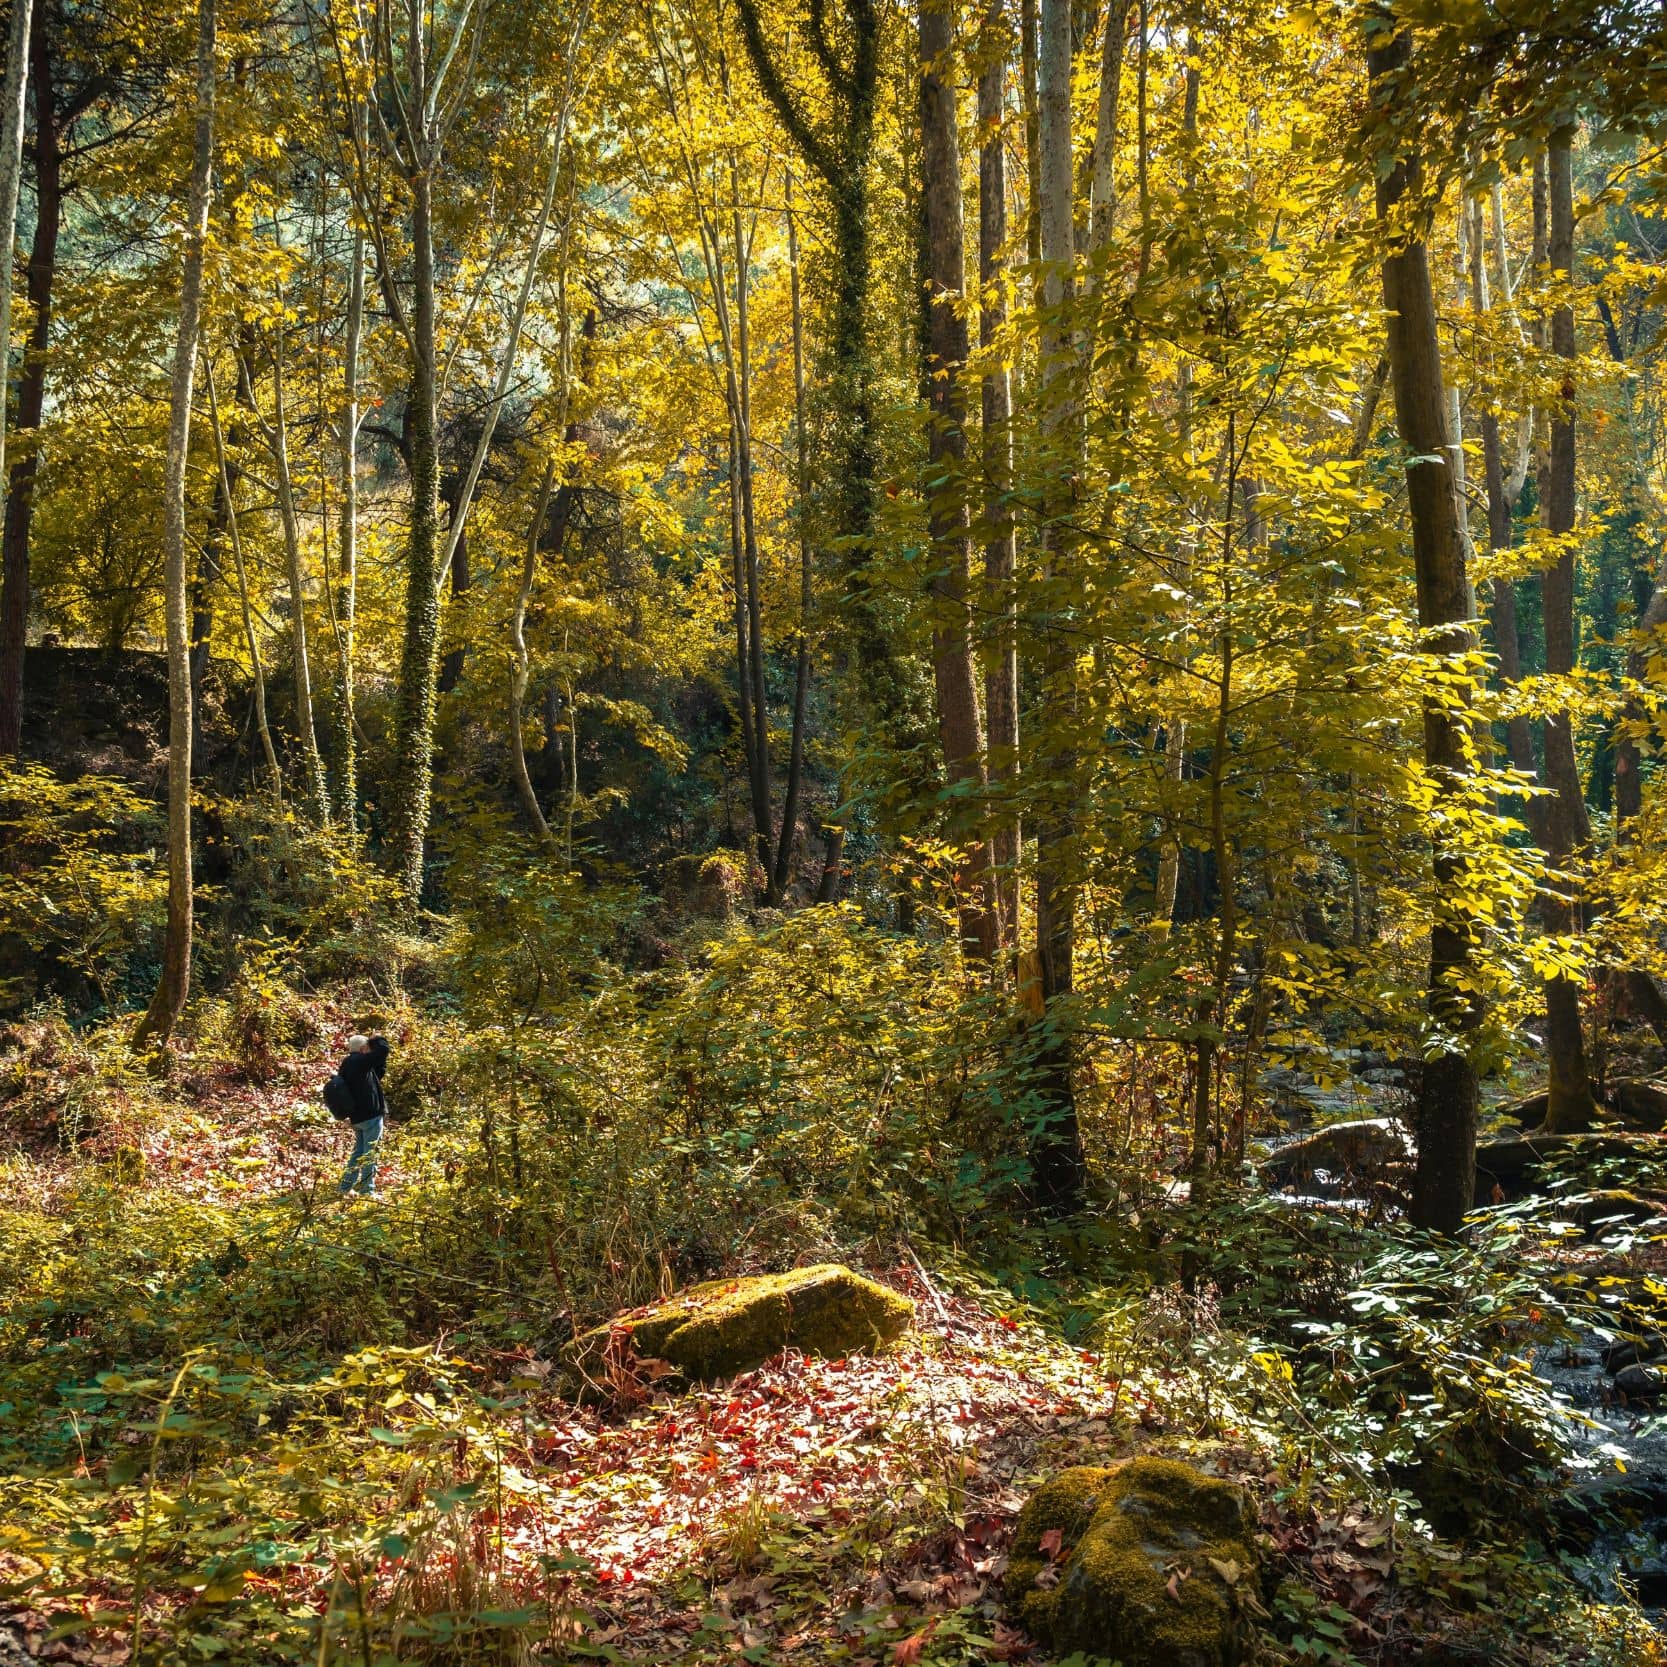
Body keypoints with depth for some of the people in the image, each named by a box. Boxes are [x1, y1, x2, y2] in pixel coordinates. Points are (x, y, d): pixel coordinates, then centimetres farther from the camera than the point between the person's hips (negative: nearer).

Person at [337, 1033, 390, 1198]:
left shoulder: (346, 1066, 14)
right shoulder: (359, 1061, -15)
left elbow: (376, 1074, 23)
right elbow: (383, 1049, -20)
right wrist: (376, 1039, -1)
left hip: (357, 1117, 9)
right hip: (371, 1115, -9)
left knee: (358, 1152, 18)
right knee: (370, 1154, -3)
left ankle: (345, 1188, 20)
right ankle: (367, 1190, -1)